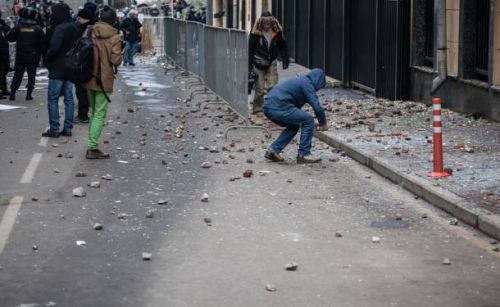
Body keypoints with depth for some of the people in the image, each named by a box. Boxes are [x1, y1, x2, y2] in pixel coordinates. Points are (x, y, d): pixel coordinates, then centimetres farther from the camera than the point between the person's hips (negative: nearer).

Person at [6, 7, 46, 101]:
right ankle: (29, 94, 2)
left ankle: (12, 93, 5)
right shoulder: (38, 28, -6)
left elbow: (9, 37, 2)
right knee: (31, 74, 7)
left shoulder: (18, 27, -5)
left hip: (20, 56, 1)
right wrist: (43, 54, 3)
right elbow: (43, 42, -6)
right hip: (33, 56, -1)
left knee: (17, 74, 9)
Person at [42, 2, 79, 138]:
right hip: (71, 69, 8)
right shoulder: (75, 28, 6)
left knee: (53, 99, 0)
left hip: (58, 69, -8)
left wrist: (47, 59, -9)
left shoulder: (60, 29, -18)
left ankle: (54, 129, -1)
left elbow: (54, 48, -25)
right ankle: (68, 128, 14)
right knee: (69, 98, 11)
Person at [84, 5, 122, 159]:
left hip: (89, 77, 5)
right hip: (104, 80, -5)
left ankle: (91, 145, 19)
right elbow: (116, 60, -16)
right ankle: (92, 148, -7)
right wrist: (120, 58, 4)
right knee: (100, 114, -1)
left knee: (94, 112, 18)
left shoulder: (91, 32, 2)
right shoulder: (115, 37, -11)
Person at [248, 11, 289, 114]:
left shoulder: (277, 32, -4)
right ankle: (257, 108, 11)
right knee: (260, 88, -1)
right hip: (259, 63, -2)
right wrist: (249, 65, -10)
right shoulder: (256, 33, -11)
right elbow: (250, 49, -7)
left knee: (272, 86, -3)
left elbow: (283, 47, 6)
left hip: (272, 63, 2)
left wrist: (285, 60, 2)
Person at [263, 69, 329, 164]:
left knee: (294, 126, 26)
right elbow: (317, 107, -9)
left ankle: (273, 150, 18)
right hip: (278, 107, -10)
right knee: (308, 121, 0)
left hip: (268, 106, 10)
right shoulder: (307, 84, -2)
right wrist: (323, 124, 8)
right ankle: (304, 154, 4)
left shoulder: (300, 81, 27)